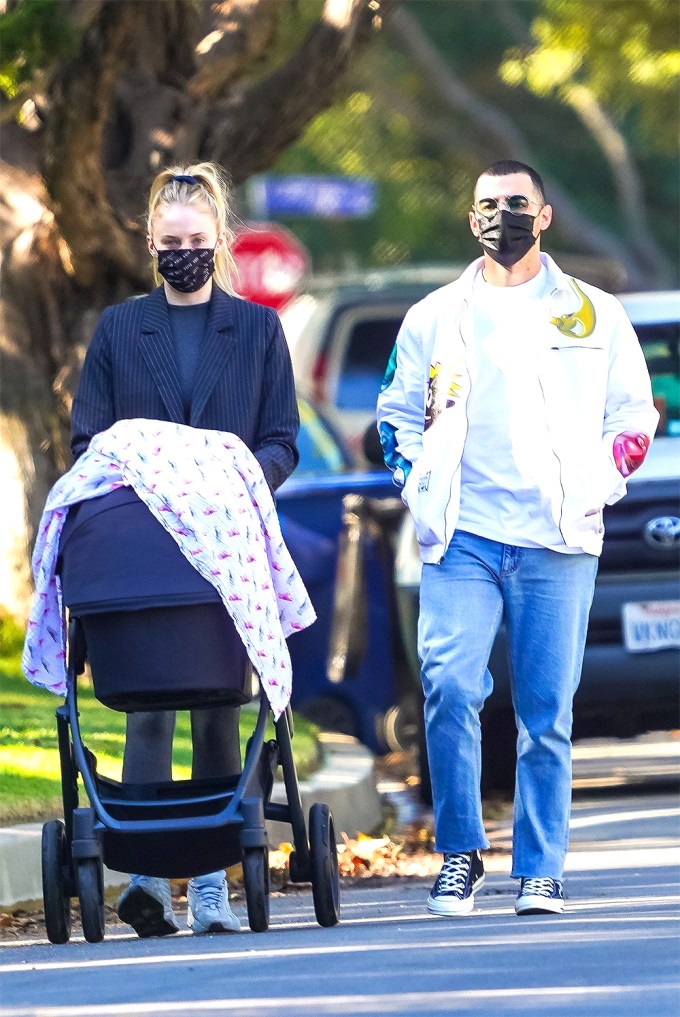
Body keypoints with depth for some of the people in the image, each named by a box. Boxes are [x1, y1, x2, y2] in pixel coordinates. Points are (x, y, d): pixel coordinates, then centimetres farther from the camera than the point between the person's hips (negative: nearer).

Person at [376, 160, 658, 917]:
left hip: (556, 541, 0)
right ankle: (458, 852, -2)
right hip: (461, 539, 0)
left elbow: (635, 414, 14)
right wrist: (419, 487, 6)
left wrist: (601, 481, 0)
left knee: (546, 711, -2)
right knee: (448, 687, -16)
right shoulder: (434, 317, 14)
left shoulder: (594, 314, 12)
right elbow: (397, 414, 21)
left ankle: (540, 872, 5)